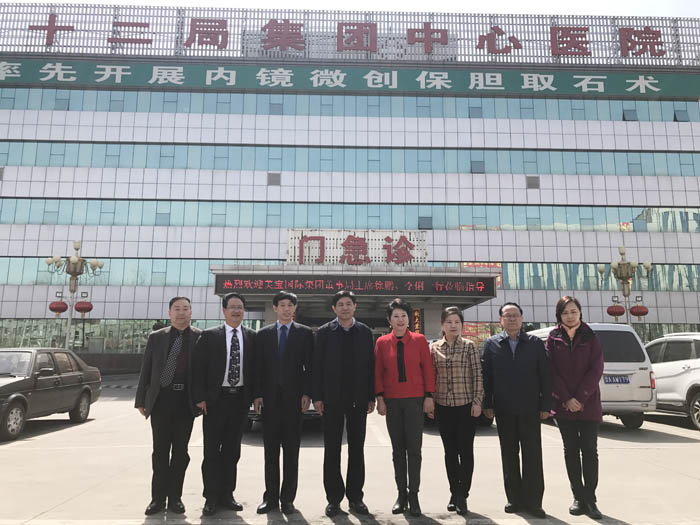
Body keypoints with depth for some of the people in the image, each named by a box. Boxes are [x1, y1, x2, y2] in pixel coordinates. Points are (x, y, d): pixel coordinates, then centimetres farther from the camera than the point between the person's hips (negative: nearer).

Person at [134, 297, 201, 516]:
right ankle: (158, 497, 20)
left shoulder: (201, 337, 0)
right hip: (160, 400, 1)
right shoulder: (156, 337, 7)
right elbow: (145, 371, 7)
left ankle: (175, 497, 20)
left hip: (186, 401, -1)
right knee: (160, 451, 8)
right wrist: (141, 400, 4)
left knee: (180, 451, 7)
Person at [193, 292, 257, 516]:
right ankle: (211, 497, 16)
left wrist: (254, 396, -1)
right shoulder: (209, 336, -2)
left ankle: (227, 495, 24)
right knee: (212, 451, 5)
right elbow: (199, 368, -4)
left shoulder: (252, 337, 4)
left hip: (240, 399, 2)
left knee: (232, 450, 12)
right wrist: (200, 397, -9)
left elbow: (255, 368, 6)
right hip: (215, 399, -2)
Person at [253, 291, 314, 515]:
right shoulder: (263, 334, 10)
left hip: (293, 398, -1)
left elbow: (310, 366, 1)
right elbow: (258, 367, 7)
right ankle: (271, 497, 15)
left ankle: (287, 498, 12)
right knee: (270, 450, 7)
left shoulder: (305, 333, 5)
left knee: (291, 450, 3)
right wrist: (257, 394, -1)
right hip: (270, 398, 2)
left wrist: (306, 393, -7)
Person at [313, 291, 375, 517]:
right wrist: (317, 397, -7)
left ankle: (355, 496, 20)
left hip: (358, 399, 2)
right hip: (332, 399, -1)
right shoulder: (324, 332, 1)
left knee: (357, 449, 9)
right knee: (332, 450, 5)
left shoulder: (365, 332, 5)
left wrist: (371, 397, 0)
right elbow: (316, 366, -1)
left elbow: (371, 365, 5)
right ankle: (334, 498, 16)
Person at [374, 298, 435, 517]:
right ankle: (401, 494, 18)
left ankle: (413, 495, 11)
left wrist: (429, 396, -3)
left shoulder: (419, 340, 1)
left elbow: (428, 369, 1)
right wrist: (380, 398, -3)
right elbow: (378, 372, 4)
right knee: (397, 449, 9)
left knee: (414, 449, 1)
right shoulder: (382, 342, 4)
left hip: (415, 400, -1)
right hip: (392, 401, 1)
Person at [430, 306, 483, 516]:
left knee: (465, 450, 0)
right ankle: (455, 493, 23)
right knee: (450, 451, 9)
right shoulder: (434, 347, 5)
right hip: (443, 406, 2)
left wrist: (477, 401, -7)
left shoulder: (469, 346, -1)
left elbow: (477, 375, -2)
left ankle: (462, 495, 11)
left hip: (466, 405, -2)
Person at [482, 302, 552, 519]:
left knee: (532, 454, 1)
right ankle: (515, 499, 19)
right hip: (504, 410, 1)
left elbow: (545, 375, 3)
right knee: (509, 456, 9)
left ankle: (533, 501, 11)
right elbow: (486, 376, 4)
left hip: (529, 409, -1)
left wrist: (545, 405, -2)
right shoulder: (491, 344, 4)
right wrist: (487, 404, -1)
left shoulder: (535, 343, 5)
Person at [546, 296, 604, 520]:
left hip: (588, 403, -1)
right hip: (563, 404, 1)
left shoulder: (590, 338, 1)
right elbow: (551, 371, -2)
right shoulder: (553, 339, 2)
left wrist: (580, 398, -12)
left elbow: (596, 370, -4)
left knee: (589, 449, -1)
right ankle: (578, 497, 15)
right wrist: (566, 399, -11)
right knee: (571, 449, 6)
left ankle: (590, 499, 6)